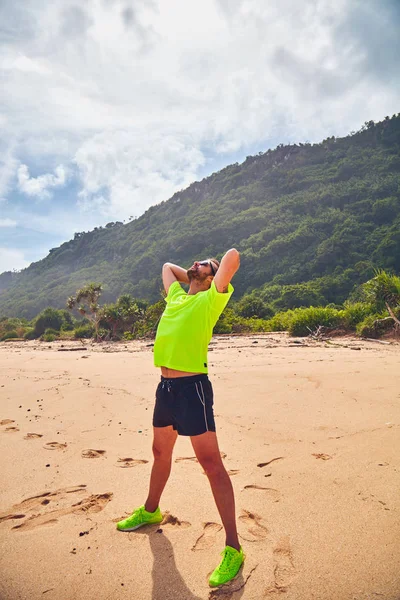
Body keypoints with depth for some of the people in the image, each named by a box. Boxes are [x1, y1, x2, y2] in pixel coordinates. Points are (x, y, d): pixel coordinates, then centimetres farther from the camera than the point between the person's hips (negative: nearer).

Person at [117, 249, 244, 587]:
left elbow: (233, 256, -14)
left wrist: (212, 277, 4)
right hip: (166, 385, 8)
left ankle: (233, 548, 6)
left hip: (193, 386, -8)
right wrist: (191, 277, 23)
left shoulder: (211, 299, -3)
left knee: (211, 463, -5)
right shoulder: (176, 295, 16)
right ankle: (151, 511, 47)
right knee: (161, 452, 24)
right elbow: (167, 266, 34)